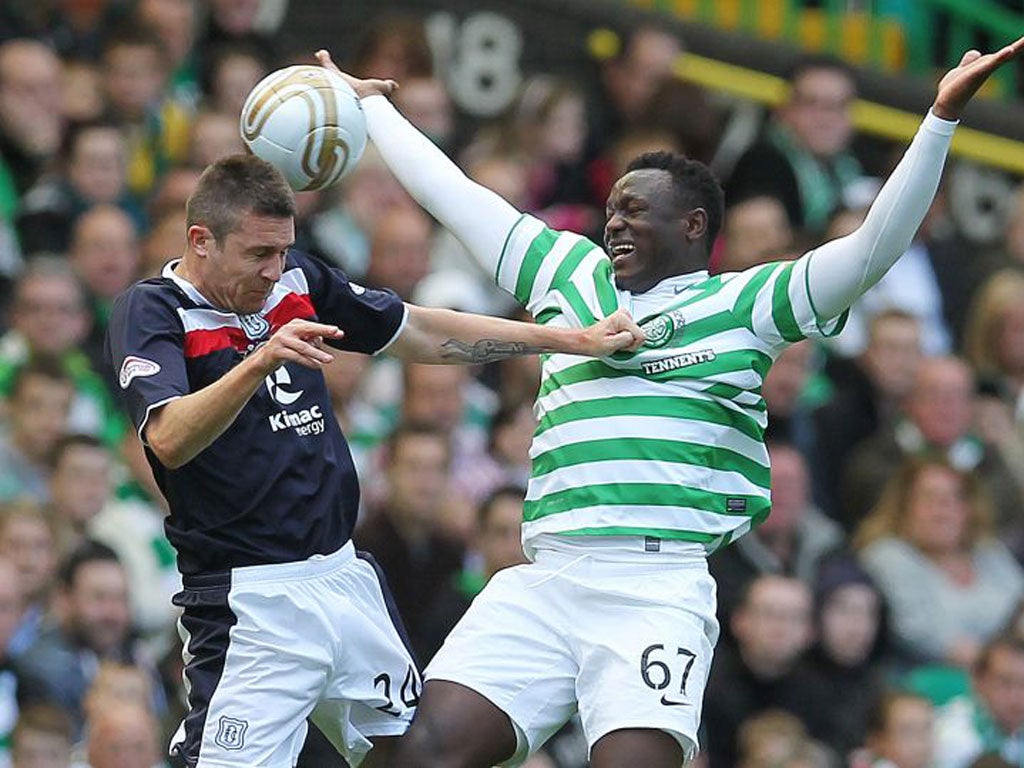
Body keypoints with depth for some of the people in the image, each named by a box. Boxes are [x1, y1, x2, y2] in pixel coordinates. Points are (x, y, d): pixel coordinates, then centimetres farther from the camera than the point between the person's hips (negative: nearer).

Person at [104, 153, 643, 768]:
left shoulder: (298, 280, 10)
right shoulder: (150, 313, -9)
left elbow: (424, 336, 19)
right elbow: (169, 441, -26)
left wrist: (578, 341, 17)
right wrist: (261, 361, -40)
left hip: (345, 576, 7)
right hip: (251, 597, -7)